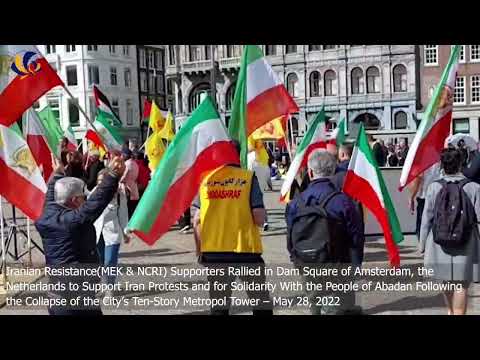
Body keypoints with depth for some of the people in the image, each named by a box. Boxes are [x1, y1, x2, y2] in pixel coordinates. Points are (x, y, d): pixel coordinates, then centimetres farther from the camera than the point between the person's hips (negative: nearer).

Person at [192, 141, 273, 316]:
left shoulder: (206, 179, 1)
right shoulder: (248, 177, -5)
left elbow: (197, 220, 0)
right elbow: (259, 218, -11)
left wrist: (199, 250, 11)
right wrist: (260, 217, 12)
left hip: (213, 251, 3)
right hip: (246, 249, -2)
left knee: (219, 305, 13)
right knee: (261, 304, 12)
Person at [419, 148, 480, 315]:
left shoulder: (434, 187, -8)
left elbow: (427, 218, -4)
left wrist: (422, 243, 6)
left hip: (440, 244, 3)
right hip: (465, 245, -2)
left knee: (447, 282, 23)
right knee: (461, 286, 7)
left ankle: (450, 311, 42)